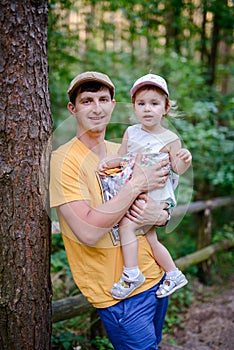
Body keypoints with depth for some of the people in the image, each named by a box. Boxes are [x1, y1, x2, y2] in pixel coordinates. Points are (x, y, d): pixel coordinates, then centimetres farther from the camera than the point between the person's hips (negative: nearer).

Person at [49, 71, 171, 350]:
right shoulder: (64, 160, -17)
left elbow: (160, 202, 11)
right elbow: (88, 232, -28)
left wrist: (160, 215, -13)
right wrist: (137, 184, -22)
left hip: (156, 277, 7)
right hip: (119, 295, -7)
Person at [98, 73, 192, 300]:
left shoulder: (170, 139, -9)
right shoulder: (131, 132, 4)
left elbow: (178, 169, -6)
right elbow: (121, 157, 12)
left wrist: (185, 160, -28)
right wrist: (107, 162, -7)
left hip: (156, 196, -6)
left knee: (126, 225, -20)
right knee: (150, 237, 12)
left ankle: (131, 274, -6)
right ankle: (174, 275, 29)